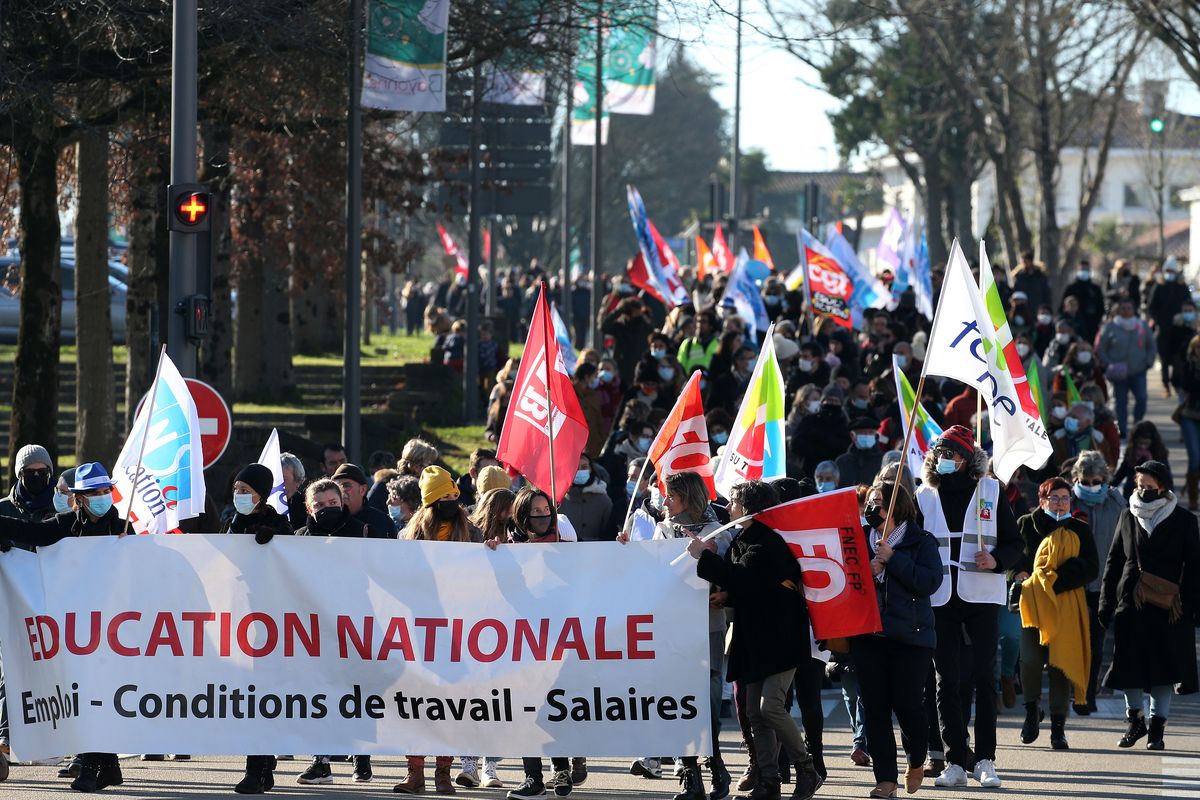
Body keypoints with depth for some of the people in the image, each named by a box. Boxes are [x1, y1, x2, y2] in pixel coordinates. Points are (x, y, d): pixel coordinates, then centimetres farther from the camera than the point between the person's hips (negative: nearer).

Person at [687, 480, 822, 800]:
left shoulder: (768, 542, -15)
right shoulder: (742, 540, 14)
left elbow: (741, 579, -27)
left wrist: (705, 556, -19)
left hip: (780, 637, -9)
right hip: (754, 638, 9)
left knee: (770, 706, -17)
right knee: (755, 713, 5)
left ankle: (806, 771, -5)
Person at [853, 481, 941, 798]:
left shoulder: (921, 542, 2)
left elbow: (930, 581, -12)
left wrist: (892, 559, -14)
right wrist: (866, 573, -10)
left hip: (910, 636, -3)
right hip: (868, 637, 3)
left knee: (907, 703, -7)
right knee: (874, 707, -2)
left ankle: (916, 761, 22)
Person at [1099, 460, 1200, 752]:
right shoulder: (1129, 517, 10)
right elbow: (1114, 560, 13)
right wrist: (1106, 602, 7)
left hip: (1169, 605, -2)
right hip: (1130, 604, 2)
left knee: (1164, 668, -1)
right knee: (1129, 664, -1)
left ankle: (1157, 728, 8)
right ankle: (1135, 720, 17)